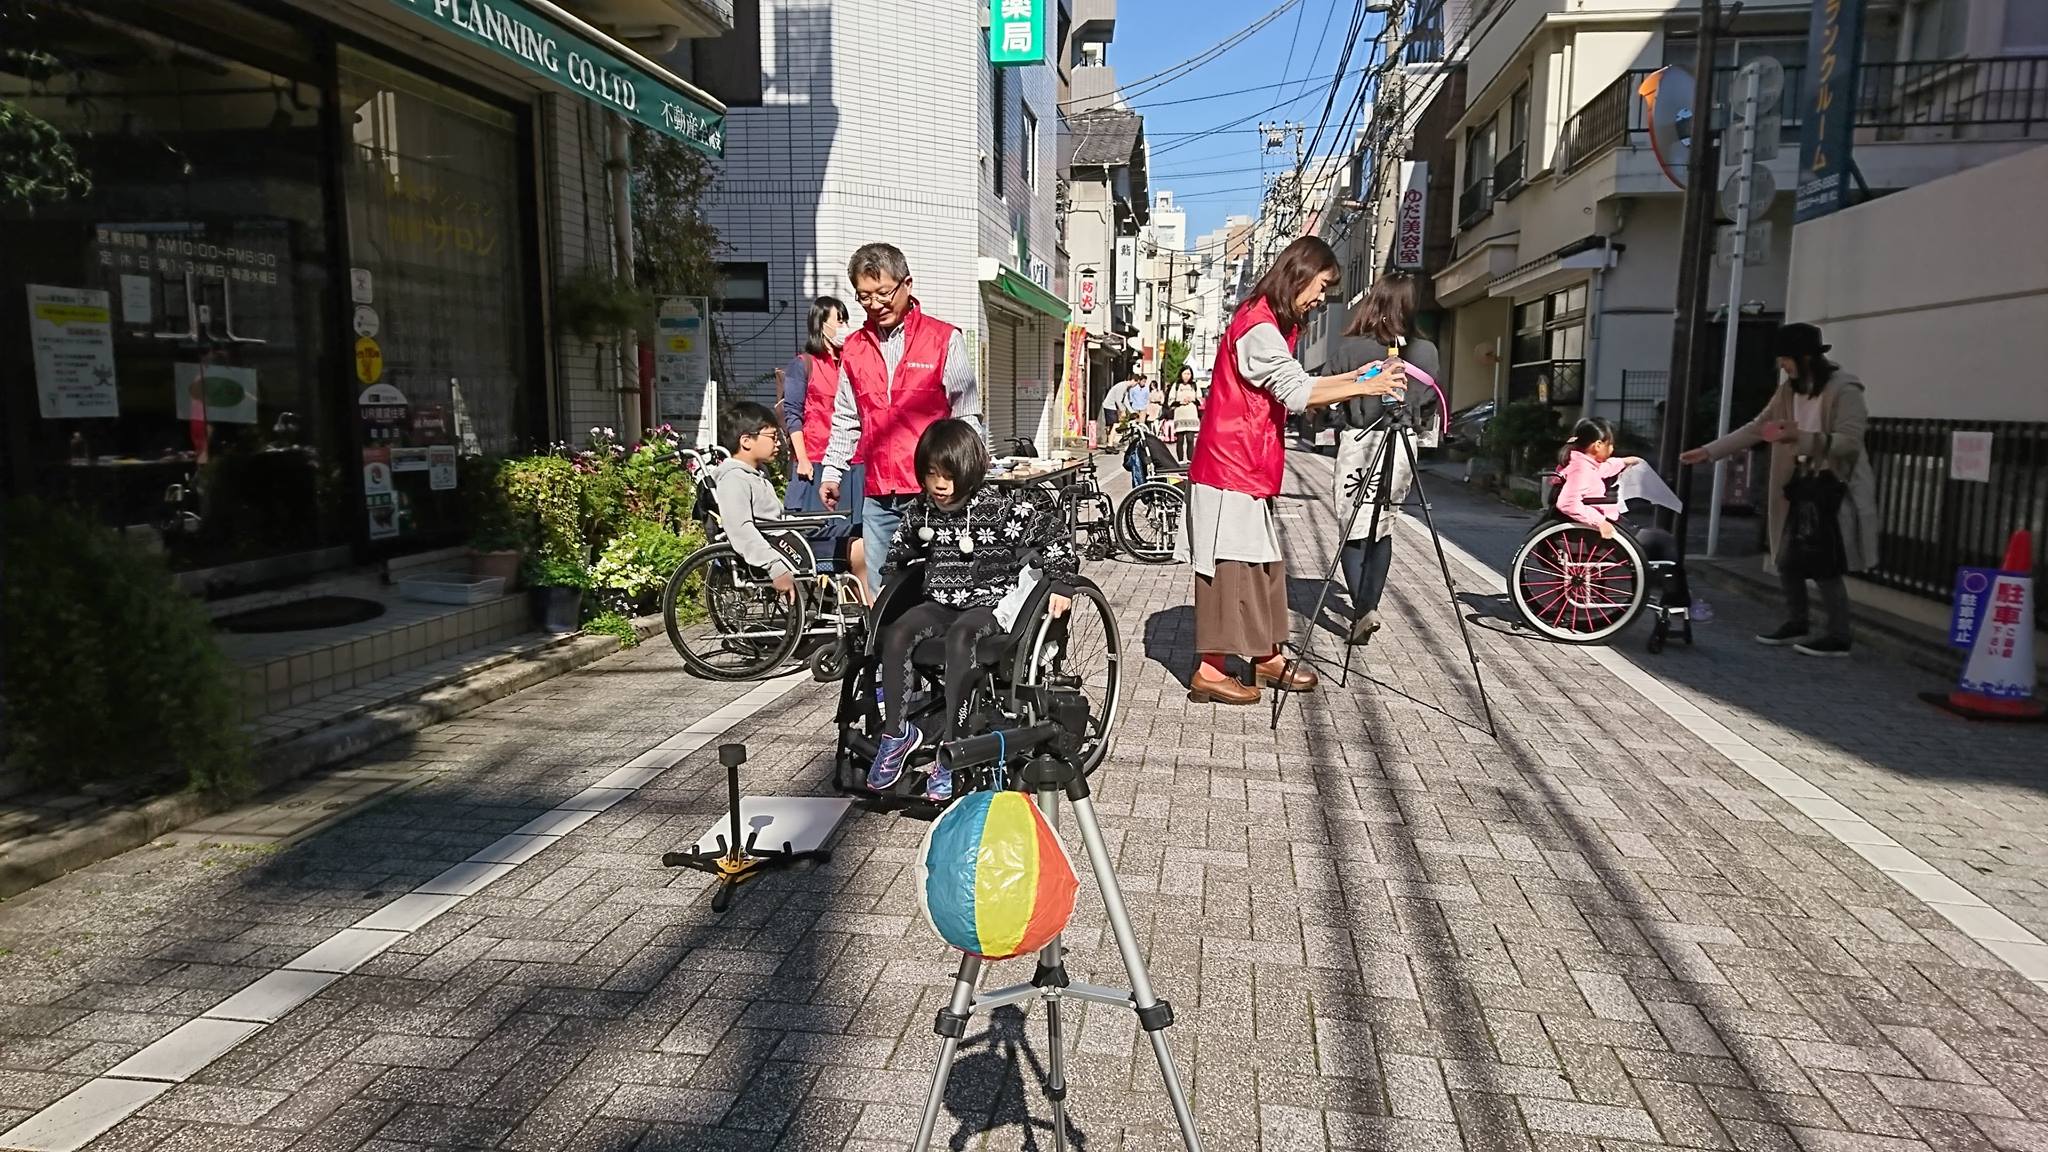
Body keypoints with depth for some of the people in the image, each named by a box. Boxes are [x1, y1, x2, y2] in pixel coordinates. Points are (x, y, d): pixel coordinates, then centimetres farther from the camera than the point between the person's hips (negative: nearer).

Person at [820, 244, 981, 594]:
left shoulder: (945, 339, 0)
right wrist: (831, 472, 12)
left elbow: (967, 419, 0)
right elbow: (846, 421, 20)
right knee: (876, 592, 5)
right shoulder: (854, 347, 13)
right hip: (876, 496, 4)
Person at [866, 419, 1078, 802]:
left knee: (958, 638, -37)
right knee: (895, 634, -24)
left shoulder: (1002, 506, -9)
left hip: (989, 601, -5)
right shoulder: (918, 511, 7)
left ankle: (950, 748, -33)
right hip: (939, 601, 5)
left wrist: (1060, 586, -7)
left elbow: (1054, 535, -3)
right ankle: (896, 731, -13)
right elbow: (898, 555, 26)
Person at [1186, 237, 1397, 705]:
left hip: (1250, 471, 10)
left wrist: (1356, 375, 12)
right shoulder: (1259, 327, -16)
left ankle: (1267, 657, 22)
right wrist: (1367, 388, -19)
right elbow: (1298, 392, -22)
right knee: (1230, 565, -6)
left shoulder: (1270, 324, 18)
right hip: (1231, 472, -10)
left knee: (1261, 562, 14)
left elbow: (1295, 384, 20)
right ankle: (1210, 671, 2)